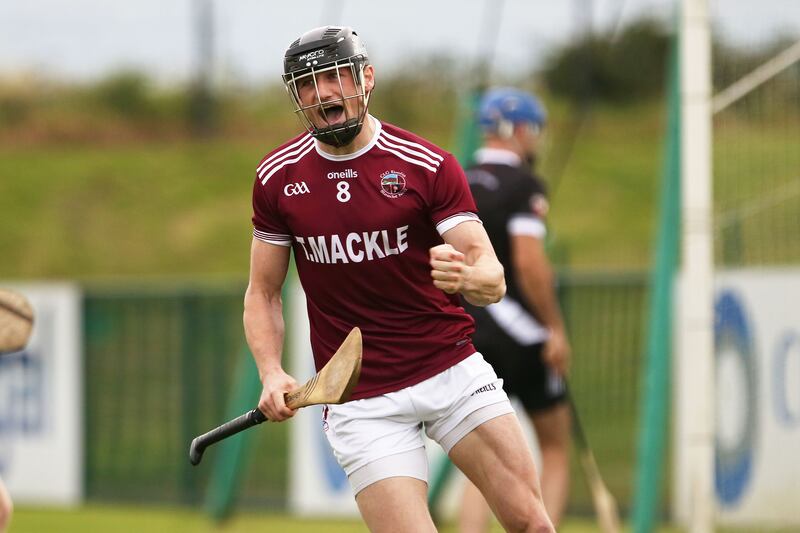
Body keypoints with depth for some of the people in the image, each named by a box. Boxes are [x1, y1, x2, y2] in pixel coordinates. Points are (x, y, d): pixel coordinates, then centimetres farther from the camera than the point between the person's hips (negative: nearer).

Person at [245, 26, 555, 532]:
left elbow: (493, 279, -11)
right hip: (362, 402, 0)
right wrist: (272, 373, -9)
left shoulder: (428, 165, -6)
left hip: (453, 371, 0)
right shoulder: (278, 178, 1)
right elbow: (263, 292, 9)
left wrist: (465, 276, -35)